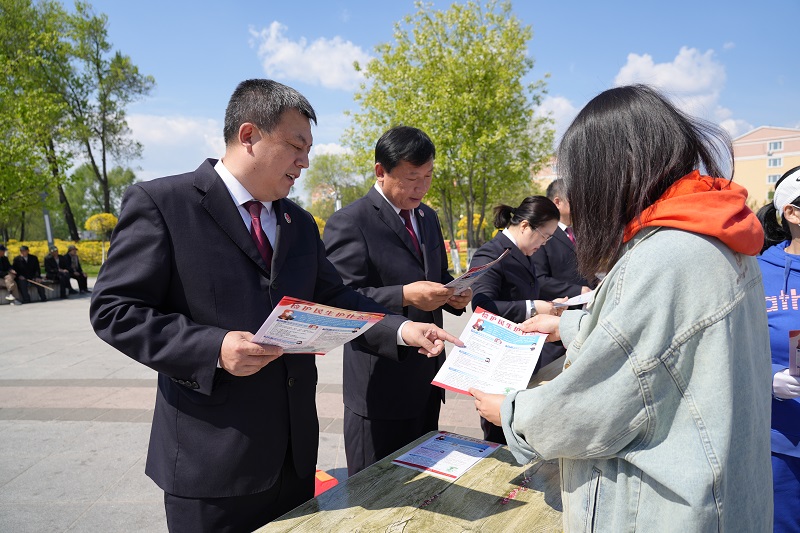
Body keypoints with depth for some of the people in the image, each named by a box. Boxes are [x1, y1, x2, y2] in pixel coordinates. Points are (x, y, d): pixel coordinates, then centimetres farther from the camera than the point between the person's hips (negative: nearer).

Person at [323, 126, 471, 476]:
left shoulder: (427, 217, 12)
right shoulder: (349, 223, -13)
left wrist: (454, 294, -3)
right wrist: (404, 296, -28)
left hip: (427, 380, 7)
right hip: (381, 386, -7)